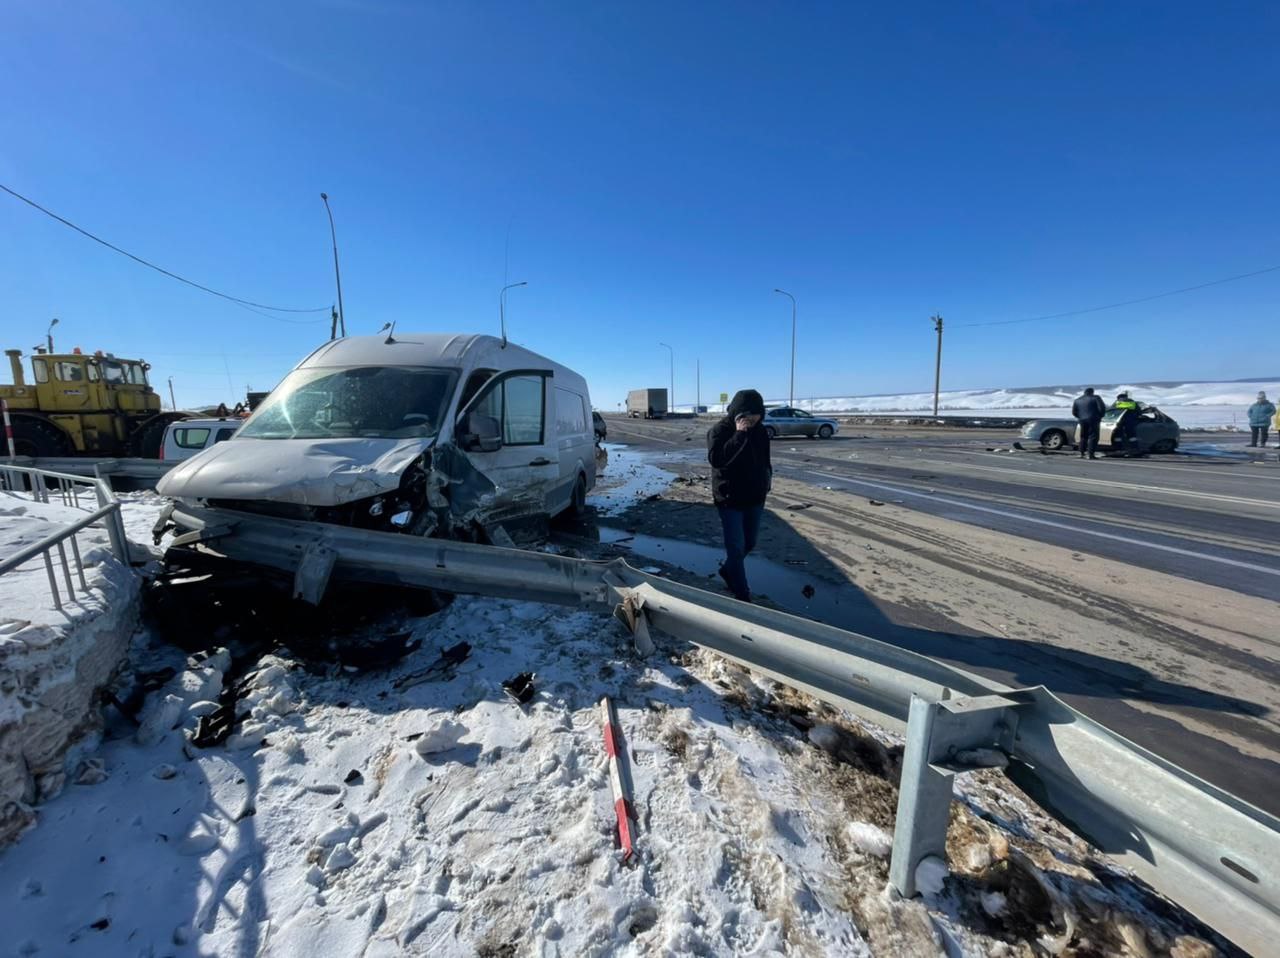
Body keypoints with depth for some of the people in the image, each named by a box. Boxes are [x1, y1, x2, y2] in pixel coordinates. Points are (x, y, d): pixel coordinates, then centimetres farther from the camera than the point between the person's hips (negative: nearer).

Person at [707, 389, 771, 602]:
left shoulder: (759, 430, 3)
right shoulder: (720, 430, -14)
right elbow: (715, 458, -31)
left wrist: (767, 479, 11)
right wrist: (739, 435, -30)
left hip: (755, 498, 6)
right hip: (730, 499, -6)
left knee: (749, 543, 18)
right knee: (736, 547, -2)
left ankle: (727, 570, 43)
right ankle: (743, 596, 9)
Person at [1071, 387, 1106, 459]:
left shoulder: (1077, 400, 11)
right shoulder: (1095, 398, -2)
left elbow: (1074, 412, 10)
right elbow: (1102, 408, -9)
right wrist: (1100, 417, 5)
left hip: (1082, 421, 4)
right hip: (1093, 420, -4)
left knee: (1083, 437, 13)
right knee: (1093, 437, -4)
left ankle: (1082, 454, 12)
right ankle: (1091, 454, -9)